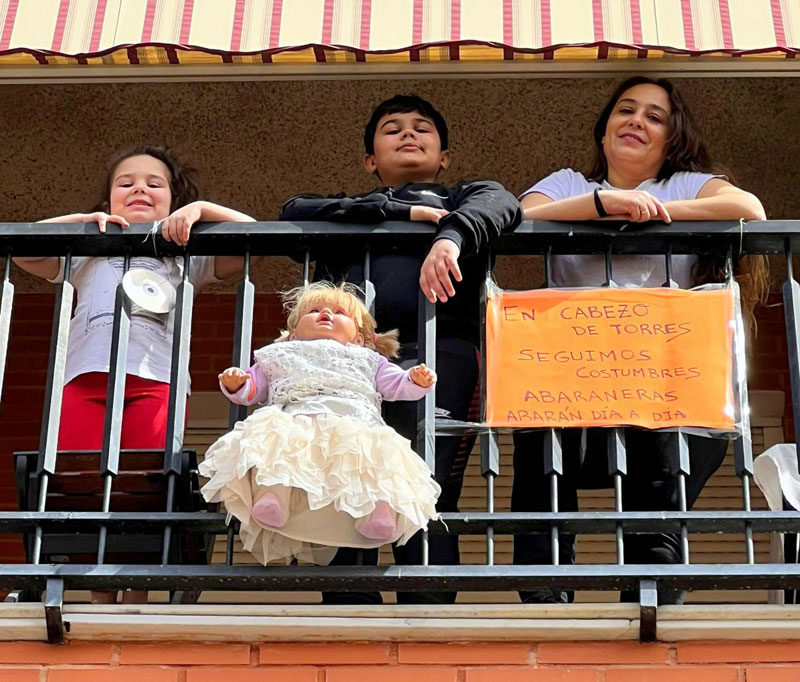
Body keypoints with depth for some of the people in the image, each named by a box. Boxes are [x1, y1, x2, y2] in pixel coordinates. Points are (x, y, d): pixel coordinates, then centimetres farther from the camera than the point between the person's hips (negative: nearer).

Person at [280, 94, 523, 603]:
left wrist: (451, 236, -18)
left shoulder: (462, 198, 31)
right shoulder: (349, 209, 37)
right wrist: (400, 211, 6)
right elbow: (294, 212, 14)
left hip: (437, 349, -2)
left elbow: (500, 205, 6)